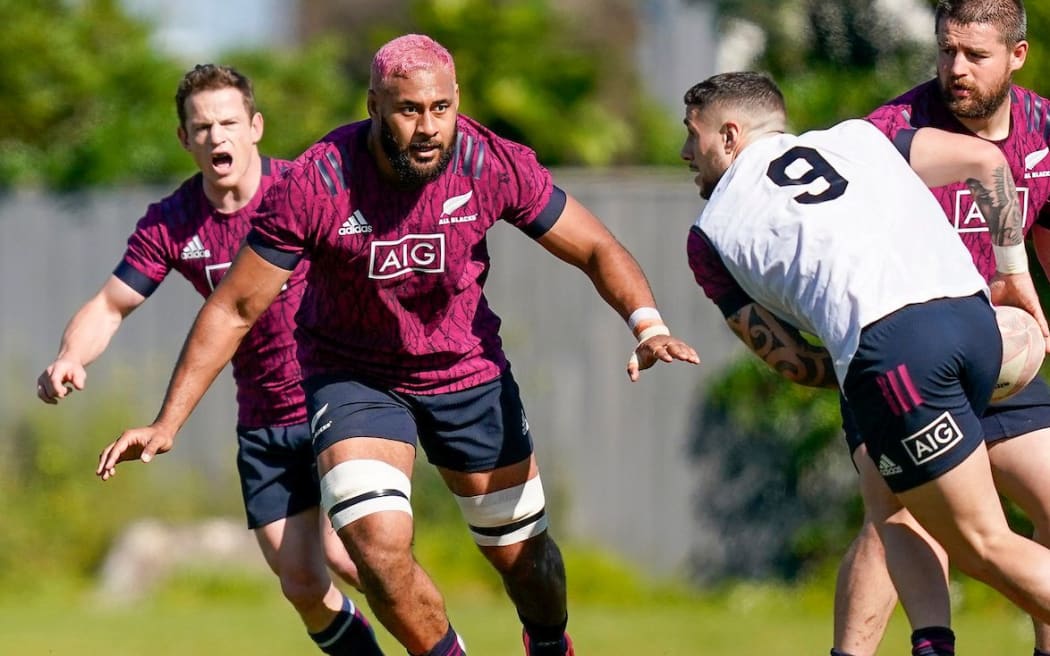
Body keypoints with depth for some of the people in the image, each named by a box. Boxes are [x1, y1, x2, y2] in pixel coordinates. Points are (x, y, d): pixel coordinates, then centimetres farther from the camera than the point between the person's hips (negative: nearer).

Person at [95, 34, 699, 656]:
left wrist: (649, 326, -27)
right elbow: (234, 309, -17)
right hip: (354, 377, -2)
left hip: (468, 372, 2)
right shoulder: (314, 186, -26)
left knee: (522, 554, 11)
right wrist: (168, 423, -20)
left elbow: (597, 249, -8)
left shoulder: (494, 166, -20)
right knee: (379, 548, -23)